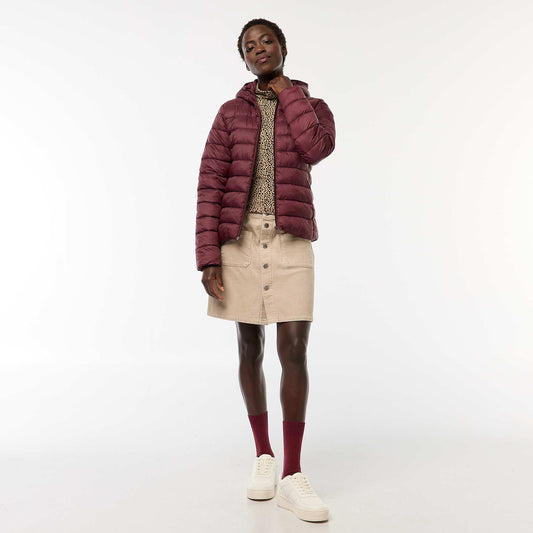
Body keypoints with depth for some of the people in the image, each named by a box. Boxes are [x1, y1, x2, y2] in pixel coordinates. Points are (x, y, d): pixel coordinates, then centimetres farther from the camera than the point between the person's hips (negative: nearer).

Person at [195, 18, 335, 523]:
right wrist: (208, 258, -9)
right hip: (239, 239, 1)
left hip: (291, 240, -1)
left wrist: (287, 91, 0)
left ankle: (291, 475, -4)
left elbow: (316, 148, -14)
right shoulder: (230, 113, 10)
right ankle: (263, 456, 20)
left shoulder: (314, 108, 12)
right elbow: (210, 186, 1)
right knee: (250, 347, 5)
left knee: (294, 350, -11)